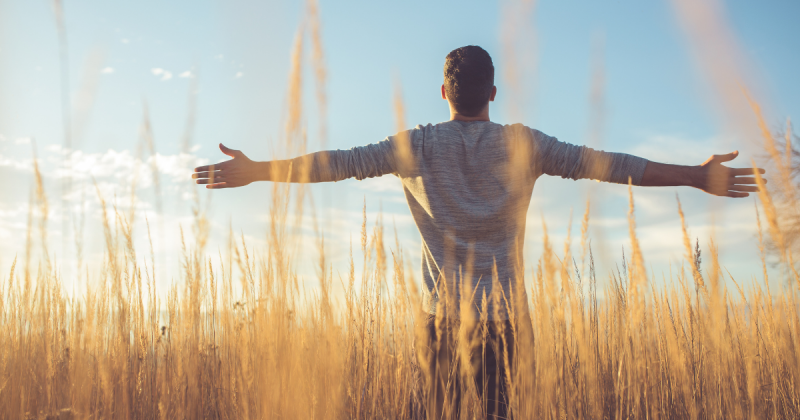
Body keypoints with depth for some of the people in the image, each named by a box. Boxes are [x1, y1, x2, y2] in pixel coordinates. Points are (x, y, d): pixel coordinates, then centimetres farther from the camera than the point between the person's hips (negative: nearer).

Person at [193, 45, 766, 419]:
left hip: (442, 313, 1)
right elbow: (605, 164, -2)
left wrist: (256, 171, 6)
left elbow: (342, 162, -1)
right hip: (502, 311, 0)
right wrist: (698, 176, 3)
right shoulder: (521, 143, 0)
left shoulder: (419, 144, 1)